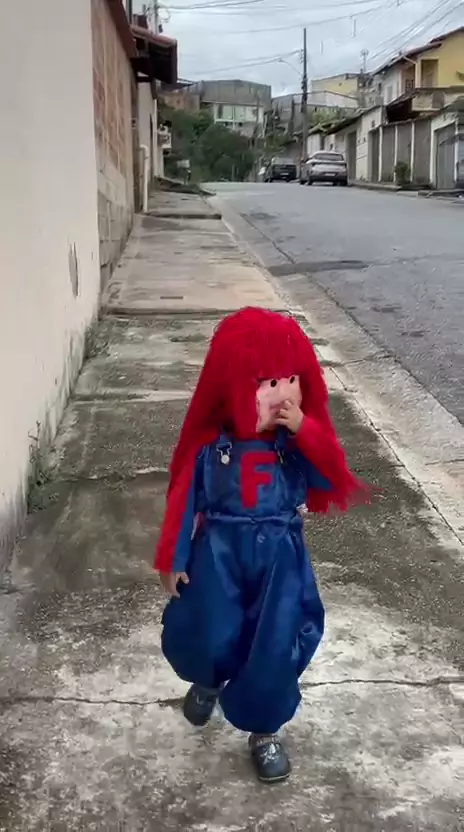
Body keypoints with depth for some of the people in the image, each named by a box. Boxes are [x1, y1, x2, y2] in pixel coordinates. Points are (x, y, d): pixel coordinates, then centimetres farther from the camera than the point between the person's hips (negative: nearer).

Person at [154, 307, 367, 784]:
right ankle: (209, 680, 37)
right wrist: (173, 560, 0)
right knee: (208, 640, -2)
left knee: (275, 648, 2)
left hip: (279, 554, 1)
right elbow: (184, 499, -1)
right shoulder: (210, 442, -7)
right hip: (219, 551, -1)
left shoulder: (301, 438, -3)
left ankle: (265, 730, 27)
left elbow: (332, 481, -13)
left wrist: (305, 431, -24)